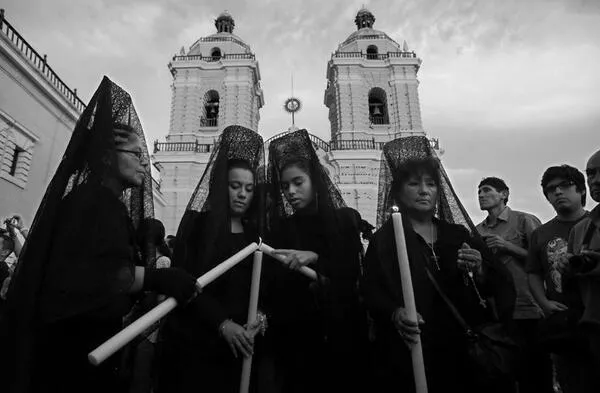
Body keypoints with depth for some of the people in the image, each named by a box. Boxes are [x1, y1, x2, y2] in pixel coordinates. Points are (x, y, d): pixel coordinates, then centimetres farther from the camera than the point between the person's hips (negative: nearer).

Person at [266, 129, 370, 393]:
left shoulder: (346, 219, 1)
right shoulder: (281, 226, 6)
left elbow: (352, 272, -9)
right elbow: (276, 284, 2)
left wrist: (314, 258, -24)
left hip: (342, 329, -1)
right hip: (297, 334, 1)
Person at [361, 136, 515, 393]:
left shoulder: (459, 234, 10)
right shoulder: (384, 240, -1)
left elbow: (500, 285, 5)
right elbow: (372, 292, -12)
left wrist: (479, 272, -16)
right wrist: (394, 313, -31)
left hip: (466, 349, 4)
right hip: (413, 354, -3)